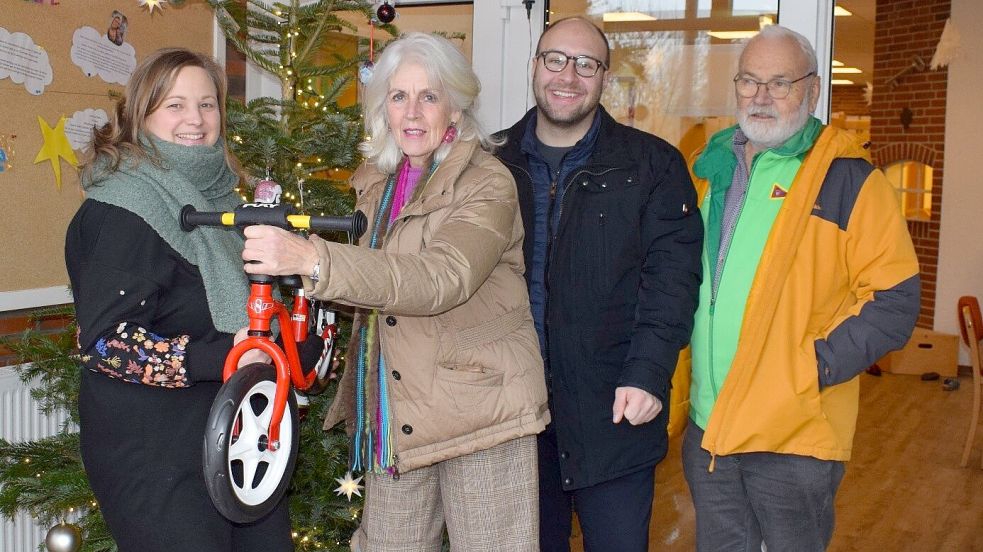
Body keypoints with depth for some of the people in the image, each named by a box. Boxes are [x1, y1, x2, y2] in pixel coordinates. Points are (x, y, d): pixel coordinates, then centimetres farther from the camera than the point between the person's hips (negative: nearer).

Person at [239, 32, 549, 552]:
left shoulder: (488, 184, -14)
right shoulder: (377, 181, 10)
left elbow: (440, 279, -33)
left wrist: (313, 259, -42)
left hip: (477, 408, -6)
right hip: (394, 414, 7)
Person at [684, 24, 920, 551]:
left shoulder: (846, 177, -7)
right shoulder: (710, 168, 10)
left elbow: (894, 300, -10)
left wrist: (814, 367, -17)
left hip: (795, 432, -5)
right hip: (706, 427, 5)